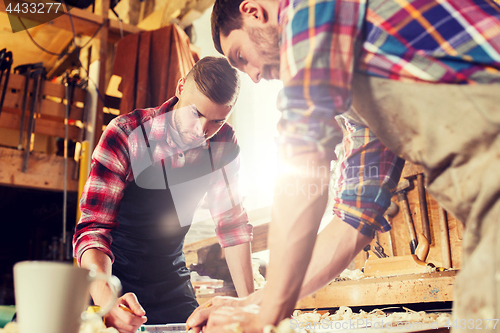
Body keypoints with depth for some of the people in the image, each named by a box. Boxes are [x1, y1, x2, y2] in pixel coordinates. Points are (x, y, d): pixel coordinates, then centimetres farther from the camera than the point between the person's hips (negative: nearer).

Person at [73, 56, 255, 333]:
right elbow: (93, 227, -24)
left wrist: (249, 303, -15)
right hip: (116, 280, -3)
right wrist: (105, 299, -42)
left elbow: (232, 224, -6)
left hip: (172, 283, 4)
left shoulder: (223, 144, -9)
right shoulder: (126, 134, -21)